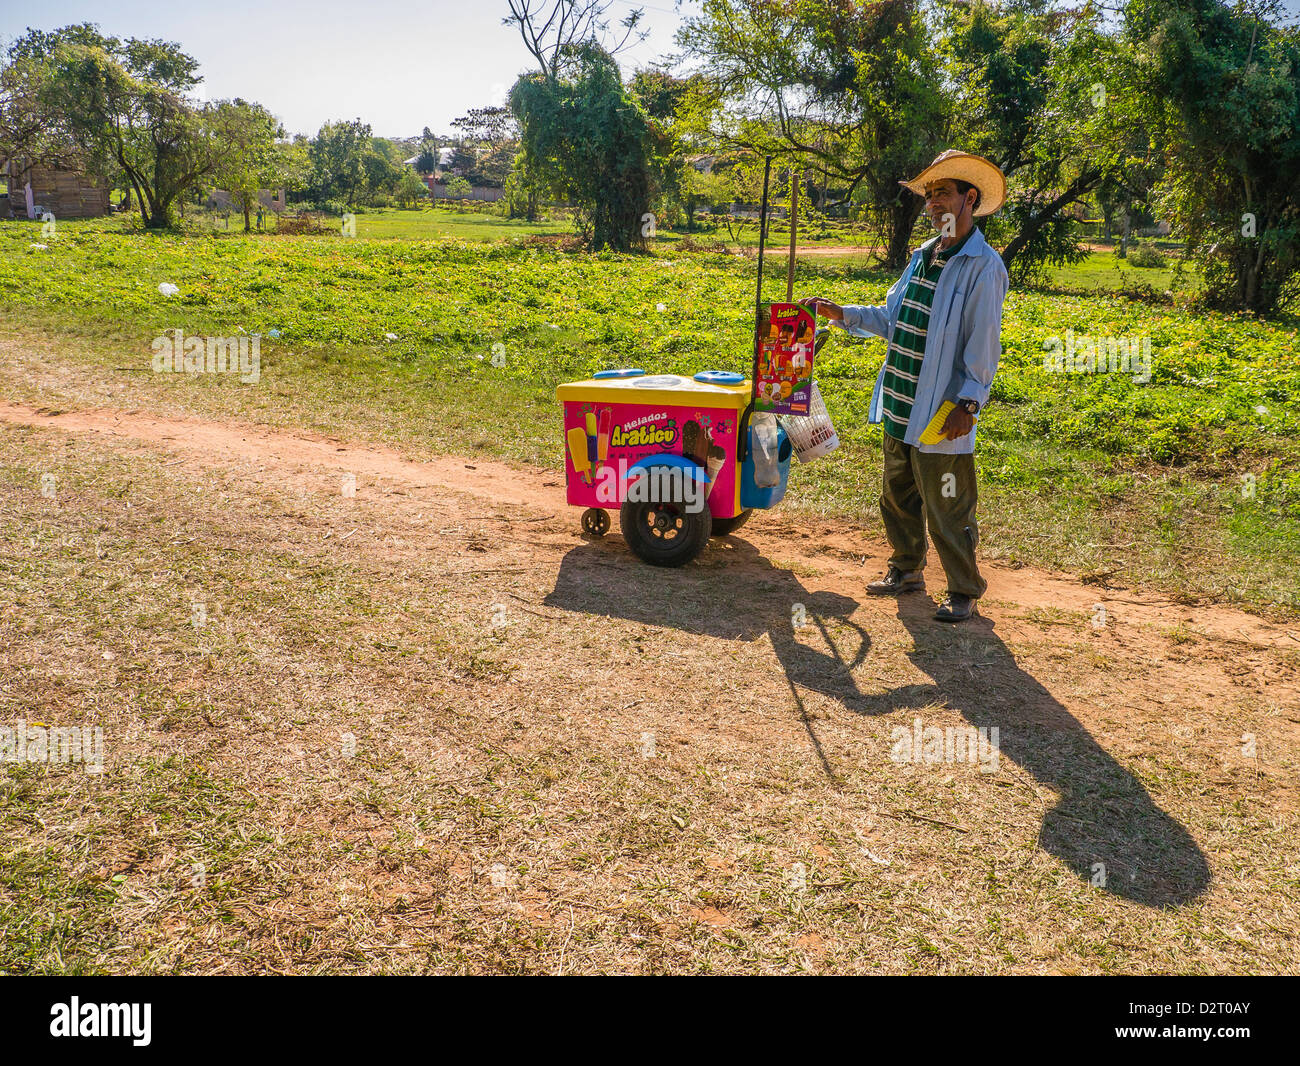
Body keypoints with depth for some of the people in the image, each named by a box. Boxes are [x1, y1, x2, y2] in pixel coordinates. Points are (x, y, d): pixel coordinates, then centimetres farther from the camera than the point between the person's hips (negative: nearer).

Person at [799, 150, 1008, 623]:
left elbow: (983, 343, -15)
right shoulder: (923, 256, 13)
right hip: (901, 407, 8)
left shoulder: (984, 266, -11)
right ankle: (906, 570, 37)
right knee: (897, 497, 19)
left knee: (947, 512, 1)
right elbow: (890, 318, 18)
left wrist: (969, 402, -21)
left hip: (942, 416, -8)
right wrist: (840, 313, 9)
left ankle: (964, 591, 18)